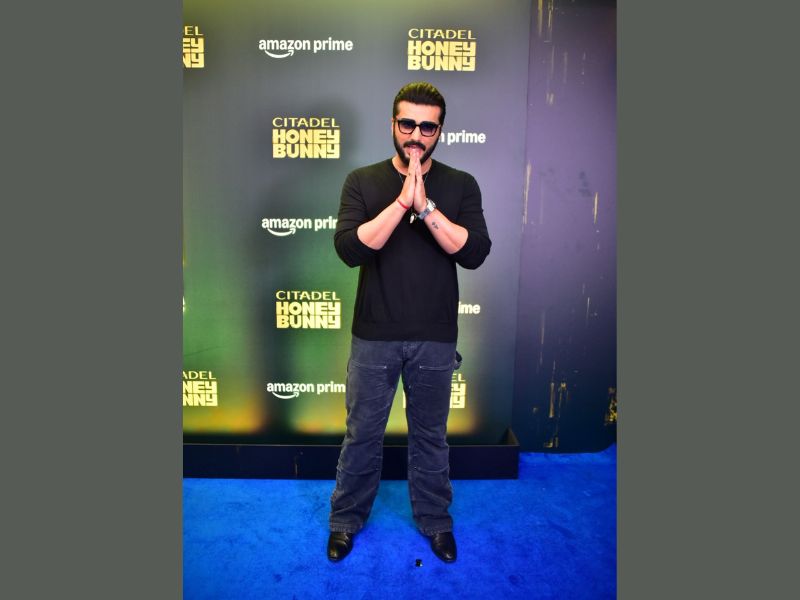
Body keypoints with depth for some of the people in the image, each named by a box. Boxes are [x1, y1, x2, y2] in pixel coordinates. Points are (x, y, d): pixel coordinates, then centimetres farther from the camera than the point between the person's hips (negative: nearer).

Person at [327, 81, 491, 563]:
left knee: (431, 434, 16)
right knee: (362, 433, 14)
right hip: (374, 336, 0)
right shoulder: (362, 181, -1)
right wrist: (402, 200, -22)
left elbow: (475, 253, -12)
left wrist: (425, 206, -21)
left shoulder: (461, 186, 0)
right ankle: (347, 518, 37)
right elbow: (349, 249, -15)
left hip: (435, 338, 1)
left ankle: (435, 520, 39)